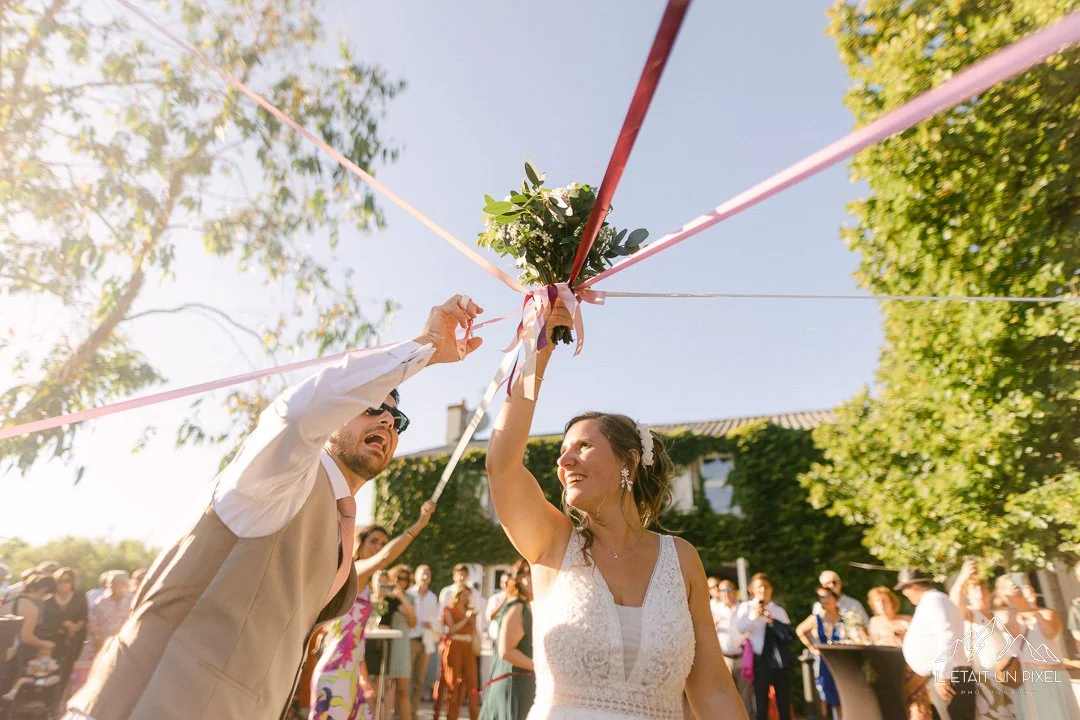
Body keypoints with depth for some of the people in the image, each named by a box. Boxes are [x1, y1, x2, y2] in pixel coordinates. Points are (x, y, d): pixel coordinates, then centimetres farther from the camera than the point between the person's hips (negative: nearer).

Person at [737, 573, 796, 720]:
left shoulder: (779, 610, 12)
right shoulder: (746, 607, 2)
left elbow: (790, 635, 1)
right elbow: (740, 628, -16)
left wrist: (773, 621, -14)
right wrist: (753, 616, -34)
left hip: (781, 662, 3)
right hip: (761, 662, -3)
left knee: (784, 705, 9)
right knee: (761, 705, 2)